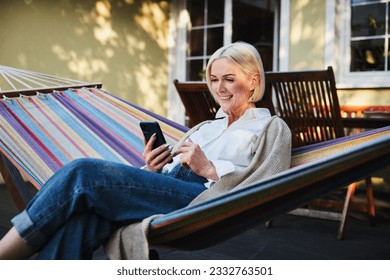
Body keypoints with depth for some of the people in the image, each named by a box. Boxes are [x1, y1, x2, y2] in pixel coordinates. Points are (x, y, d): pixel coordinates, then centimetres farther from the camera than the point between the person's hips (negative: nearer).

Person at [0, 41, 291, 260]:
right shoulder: (208, 126, 34)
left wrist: (210, 169, -10)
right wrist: (154, 170, 1)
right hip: (165, 191, 7)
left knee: (86, 173, -24)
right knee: (81, 219, -29)